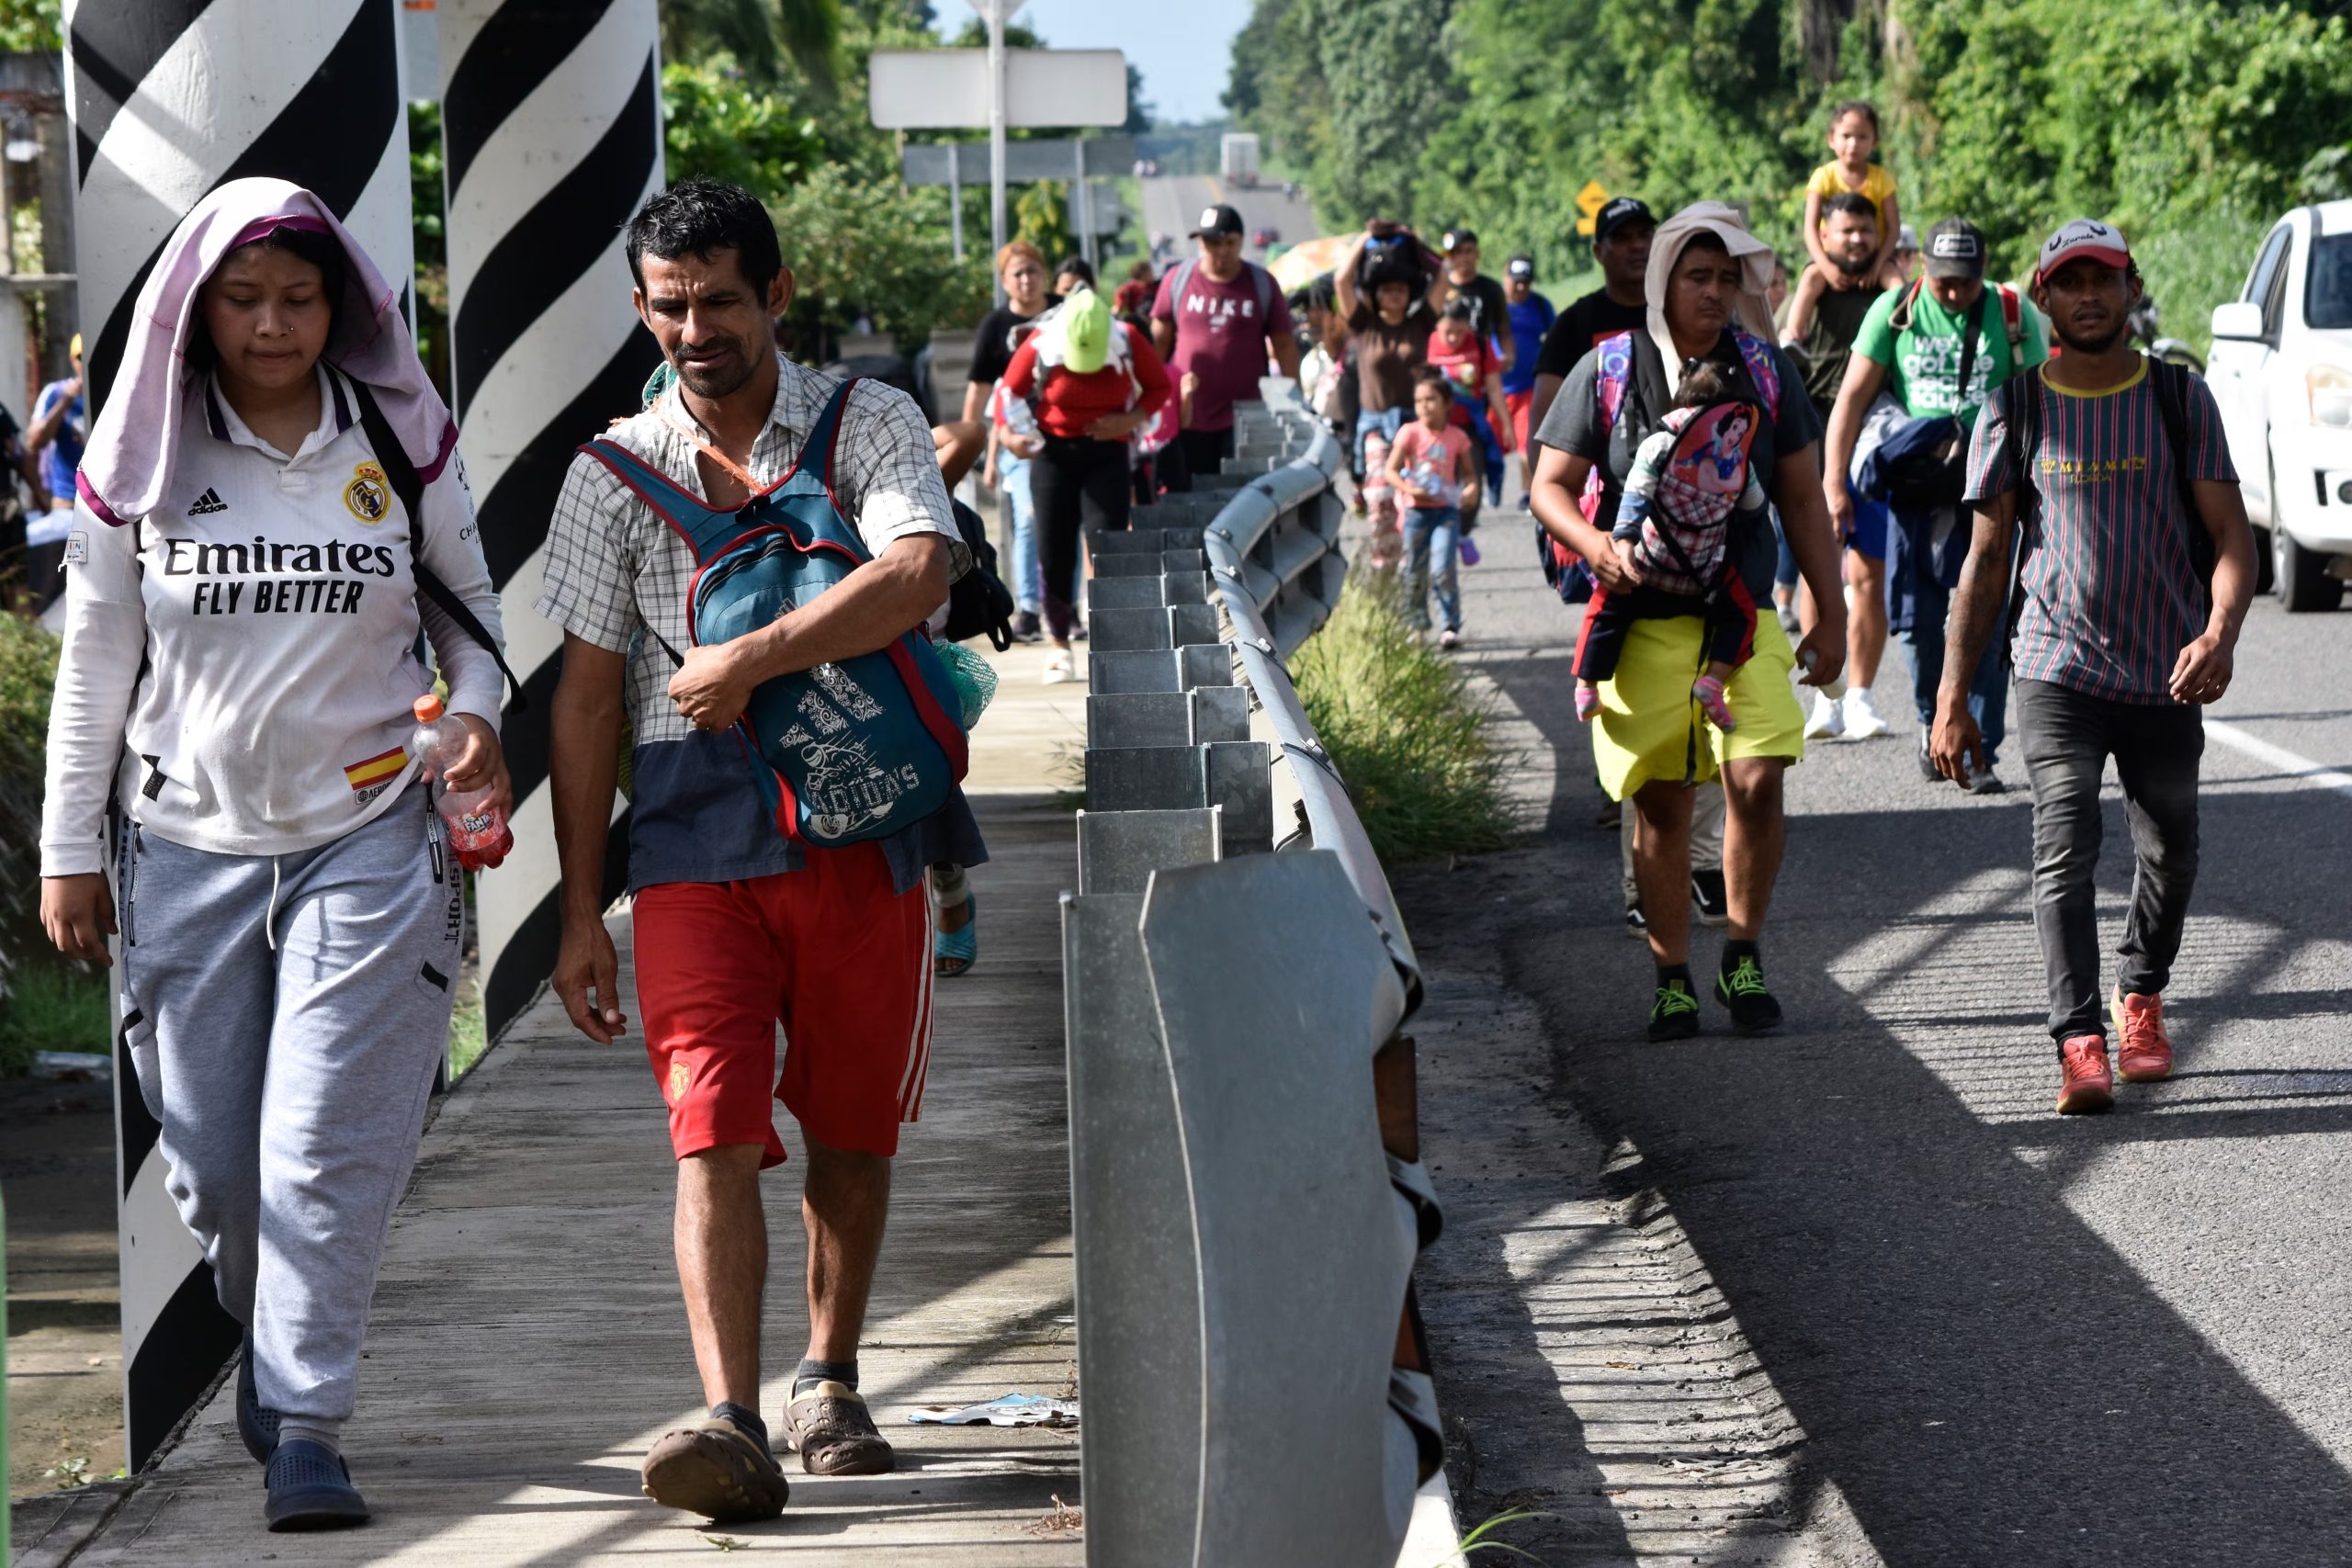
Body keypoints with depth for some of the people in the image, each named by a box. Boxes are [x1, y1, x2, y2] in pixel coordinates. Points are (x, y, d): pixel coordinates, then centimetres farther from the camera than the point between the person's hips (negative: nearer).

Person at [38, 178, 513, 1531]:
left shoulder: (401, 443, 3)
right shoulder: (143, 463, 2)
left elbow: (467, 599, 15)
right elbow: (96, 664, 8)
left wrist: (476, 713, -5)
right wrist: (70, 850, 8)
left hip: (368, 834, -1)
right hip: (190, 846, 1)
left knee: (329, 1146, -11)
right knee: (214, 1157, 6)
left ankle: (307, 1424, -8)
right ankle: (270, 1348, 32)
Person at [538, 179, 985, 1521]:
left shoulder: (869, 426, 3)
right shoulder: (614, 474, 7)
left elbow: (918, 572, -17)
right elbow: (588, 699, 6)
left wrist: (748, 662, -20)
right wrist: (581, 910, 3)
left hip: (864, 829, 0)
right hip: (694, 844, 0)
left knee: (853, 1133, 10)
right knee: (714, 1132, -13)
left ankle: (829, 1388, 26)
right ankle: (731, 1424, -20)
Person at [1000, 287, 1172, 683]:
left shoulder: (1129, 342, -12)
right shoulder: (1040, 346, -13)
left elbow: (1159, 387, 3)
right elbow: (1010, 392, 2)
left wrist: (1131, 420, -14)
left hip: (1107, 453, 0)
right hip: (1055, 453, 0)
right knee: (1054, 553, -2)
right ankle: (1060, 647, 14)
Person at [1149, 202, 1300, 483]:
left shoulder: (1262, 284, 3)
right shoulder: (1178, 280, 4)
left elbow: (1284, 344, 5)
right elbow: (1159, 341, 11)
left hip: (1244, 417, -1)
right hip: (1188, 417, 1)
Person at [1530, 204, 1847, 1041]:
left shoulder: (1765, 369, 6)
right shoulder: (1608, 369, 0)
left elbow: (1802, 498, 12)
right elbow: (1550, 485, 3)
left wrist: (1831, 614, 10)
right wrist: (1597, 546, -17)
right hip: (1644, 620, -1)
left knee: (1757, 781, -13)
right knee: (1661, 805, 1)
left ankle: (1744, 958, 6)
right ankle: (1672, 979, 13)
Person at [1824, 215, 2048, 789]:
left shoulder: (2013, 315, 0)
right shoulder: (1896, 311, 1)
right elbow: (1852, 398, 2)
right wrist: (1834, 484, -5)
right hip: (1913, 481, 1)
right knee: (1917, 618, 3)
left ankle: (1980, 749, -1)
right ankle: (1932, 723, 25)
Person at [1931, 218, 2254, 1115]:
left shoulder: (2180, 400, 2)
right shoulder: (2015, 412, 2)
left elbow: (2230, 536, -2)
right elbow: (1988, 557, 6)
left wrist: (2220, 633, -22)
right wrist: (1952, 696, 2)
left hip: (2167, 676, 1)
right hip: (2058, 670, -1)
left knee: (2169, 854, 12)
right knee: (2064, 852, -15)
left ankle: (2140, 997, 37)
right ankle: (2080, 1044, -20)